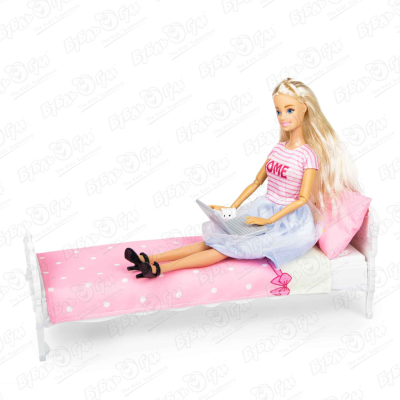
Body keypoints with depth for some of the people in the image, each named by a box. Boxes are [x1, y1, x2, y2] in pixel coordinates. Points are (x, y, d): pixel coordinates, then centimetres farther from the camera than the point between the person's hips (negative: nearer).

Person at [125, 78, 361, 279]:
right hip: (262, 210, 7)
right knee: (214, 238, -10)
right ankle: (153, 258, -23)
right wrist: (232, 208, 4)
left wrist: (269, 220, -22)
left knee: (232, 246, -22)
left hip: (289, 220, -6)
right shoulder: (278, 149, 9)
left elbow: (303, 198, -17)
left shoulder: (309, 155, -12)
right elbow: (257, 182, 13)